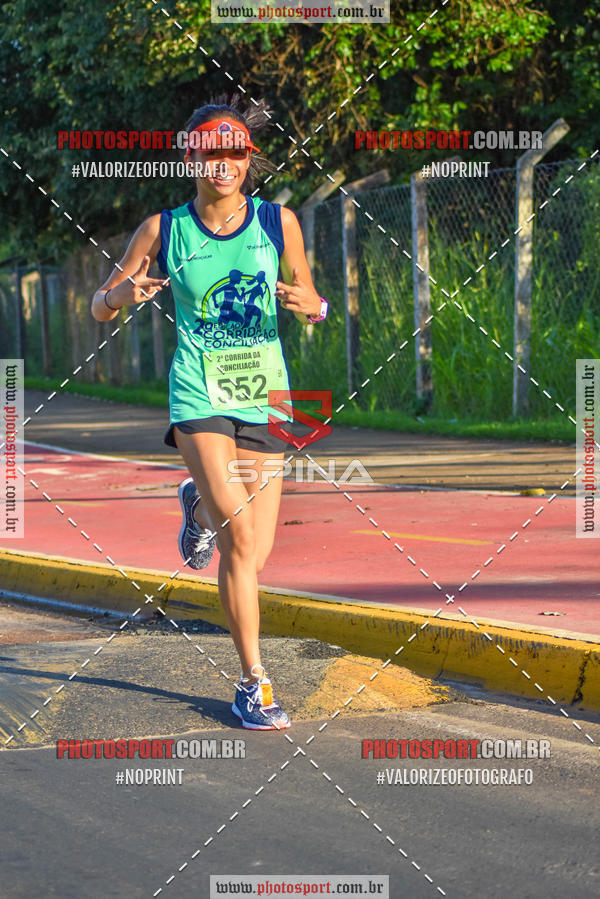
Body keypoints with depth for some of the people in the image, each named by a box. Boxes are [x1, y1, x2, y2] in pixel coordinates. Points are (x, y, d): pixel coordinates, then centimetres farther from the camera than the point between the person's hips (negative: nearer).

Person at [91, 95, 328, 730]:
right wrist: (123, 294, -17)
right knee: (239, 538, -20)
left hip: (264, 397, 2)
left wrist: (307, 305, -12)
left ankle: (199, 505, 40)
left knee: (253, 558, 4)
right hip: (199, 393, -2)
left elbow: (313, 306, 12)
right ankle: (253, 683, -9)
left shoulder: (278, 222, 3)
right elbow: (99, 306, 7)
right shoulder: (164, 230, 0)